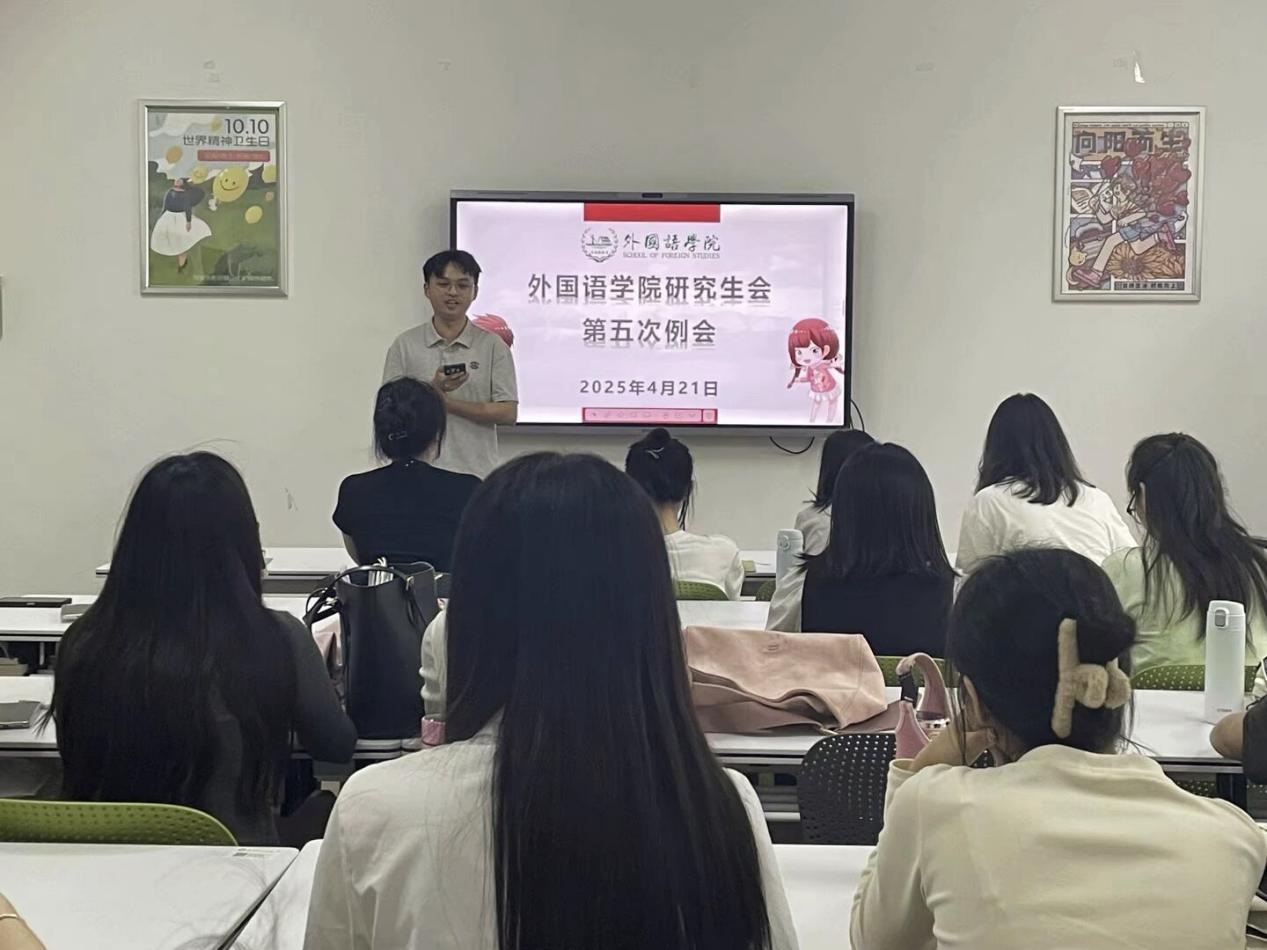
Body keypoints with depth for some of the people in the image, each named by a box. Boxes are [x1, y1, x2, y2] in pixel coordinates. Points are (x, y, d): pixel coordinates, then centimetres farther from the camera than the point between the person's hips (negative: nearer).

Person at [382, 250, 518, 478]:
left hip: (477, 474, 0)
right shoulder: (405, 345, 6)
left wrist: (446, 402, -10)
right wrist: (432, 390, -16)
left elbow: (508, 413, -3)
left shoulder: (492, 345, 4)